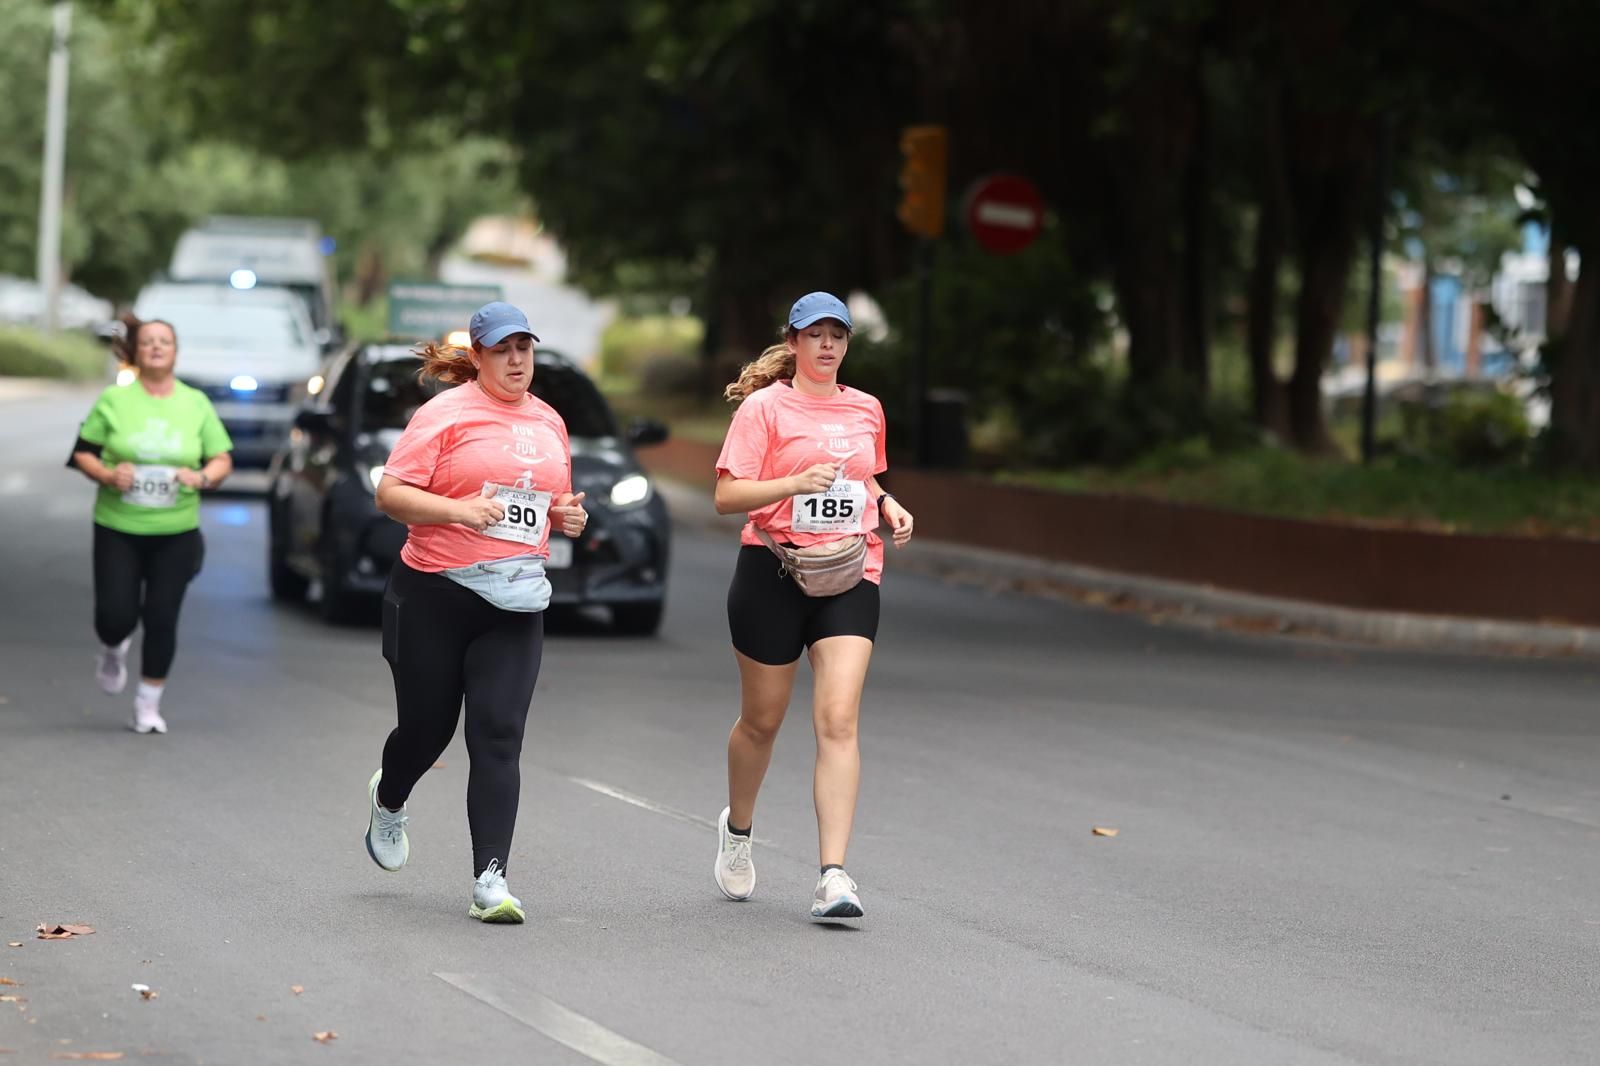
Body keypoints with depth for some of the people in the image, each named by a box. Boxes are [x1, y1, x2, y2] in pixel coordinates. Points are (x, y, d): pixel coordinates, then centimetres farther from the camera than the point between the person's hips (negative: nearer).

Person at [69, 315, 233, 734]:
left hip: (176, 531, 1)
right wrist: (107, 475, -17)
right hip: (118, 529, -1)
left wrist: (203, 477, -15)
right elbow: (83, 452, 3)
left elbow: (223, 460, 6)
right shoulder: (114, 400, -1)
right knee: (115, 615, -5)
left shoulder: (196, 404, 4)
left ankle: (149, 706, 13)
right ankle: (113, 652, 32)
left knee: (162, 620, -1)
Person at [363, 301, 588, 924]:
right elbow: (390, 494, -9)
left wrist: (567, 516, 5)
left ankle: (491, 879, -12)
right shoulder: (447, 412, -5)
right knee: (426, 727, 11)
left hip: (514, 603, 3)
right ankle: (388, 801, 46)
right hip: (433, 596, -3)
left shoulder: (549, 423, 13)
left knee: (498, 737, -8)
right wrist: (457, 509, -23)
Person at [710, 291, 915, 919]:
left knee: (838, 719, -13)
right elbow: (727, 495, -10)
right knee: (762, 719, 10)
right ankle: (737, 830, 40)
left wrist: (887, 504, 9)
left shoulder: (867, 410, 12)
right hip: (773, 572, -3)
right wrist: (797, 483, -23)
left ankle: (833, 875, -18)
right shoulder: (764, 407, -3)